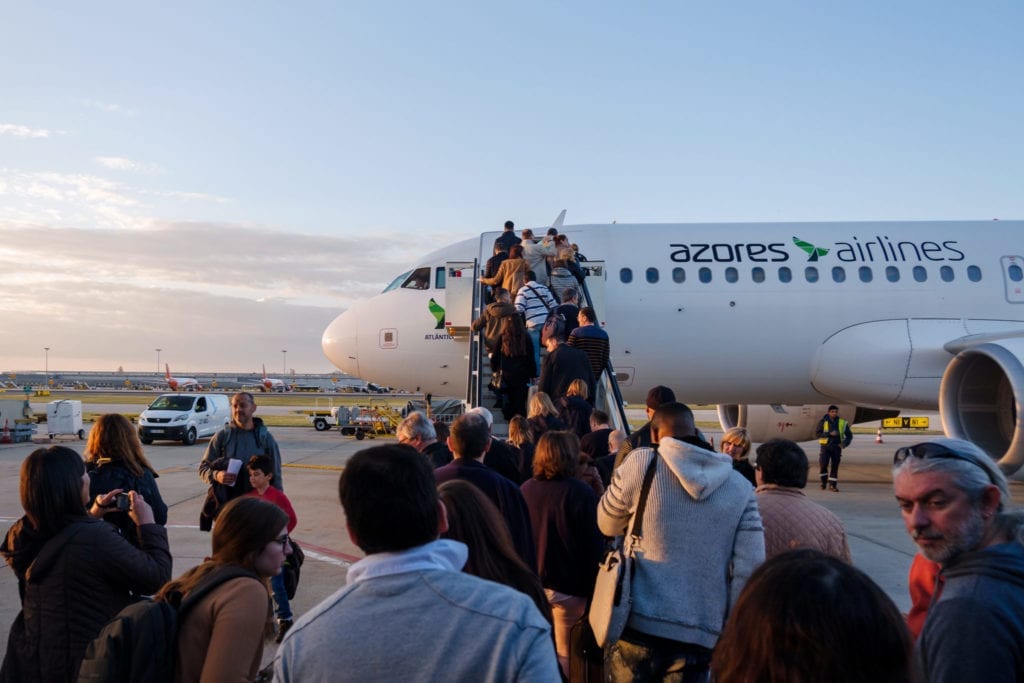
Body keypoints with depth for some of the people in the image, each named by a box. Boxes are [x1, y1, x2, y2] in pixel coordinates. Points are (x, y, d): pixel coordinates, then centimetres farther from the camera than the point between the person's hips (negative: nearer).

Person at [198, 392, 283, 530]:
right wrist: (216, 475, -15)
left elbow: (276, 473, 8)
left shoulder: (265, 437, 5)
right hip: (225, 503, 1)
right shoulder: (222, 436, 5)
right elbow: (203, 468, 7)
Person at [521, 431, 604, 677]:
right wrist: (591, 587, -3)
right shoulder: (580, 493, -15)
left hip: (530, 582, 4)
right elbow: (593, 545, -12)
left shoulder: (525, 489, -2)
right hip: (567, 585, -4)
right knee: (565, 655, 8)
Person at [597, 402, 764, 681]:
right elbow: (749, 569, -1)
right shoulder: (739, 486, 5)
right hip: (703, 635, 2)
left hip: (640, 625, -2)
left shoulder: (641, 463, -1)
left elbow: (607, 524, 13)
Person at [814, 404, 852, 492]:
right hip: (826, 446, -2)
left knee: (835, 466, 2)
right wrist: (829, 434, -17)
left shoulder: (843, 423, 4)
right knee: (824, 465, -8)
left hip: (837, 447, 2)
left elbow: (849, 435, 10)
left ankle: (832, 485, 8)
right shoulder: (823, 422, -2)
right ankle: (823, 482, 13)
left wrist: (845, 443, -7)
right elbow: (817, 433, -7)